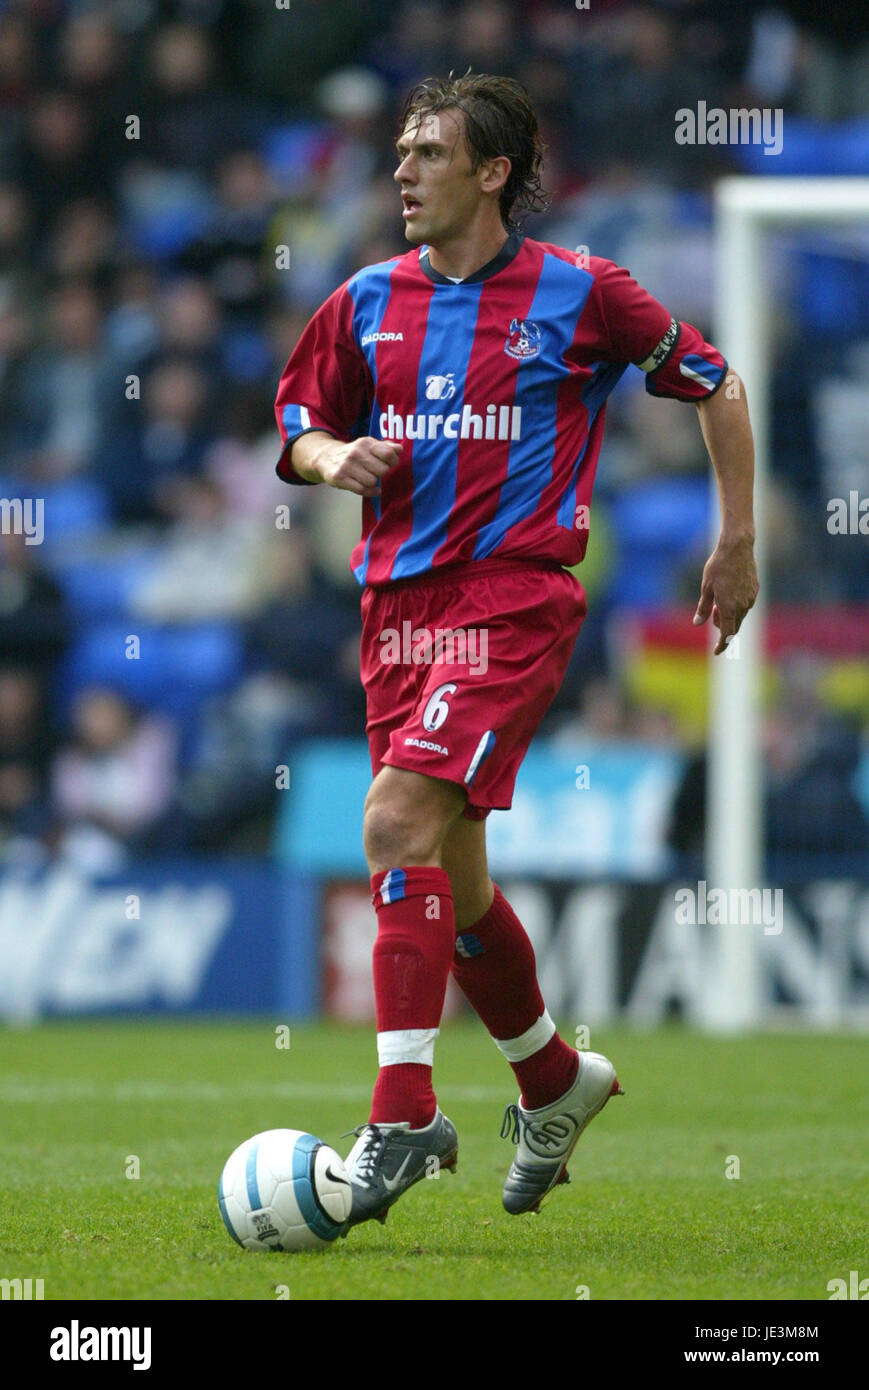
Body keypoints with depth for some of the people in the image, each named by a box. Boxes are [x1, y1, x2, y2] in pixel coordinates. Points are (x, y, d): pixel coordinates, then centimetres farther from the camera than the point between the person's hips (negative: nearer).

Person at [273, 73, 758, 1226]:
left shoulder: (577, 292, -3)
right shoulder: (370, 300, 9)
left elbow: (715, 386, 9)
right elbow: (298, 429, 18)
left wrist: (739, 542, 10)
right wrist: (335, 459, -5)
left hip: (513, 599, -6)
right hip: (398, 601, 6)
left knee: (399, 825, -22)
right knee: (451, 876, 13)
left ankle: (404, 1117, -23)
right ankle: (556, 1080, 35)